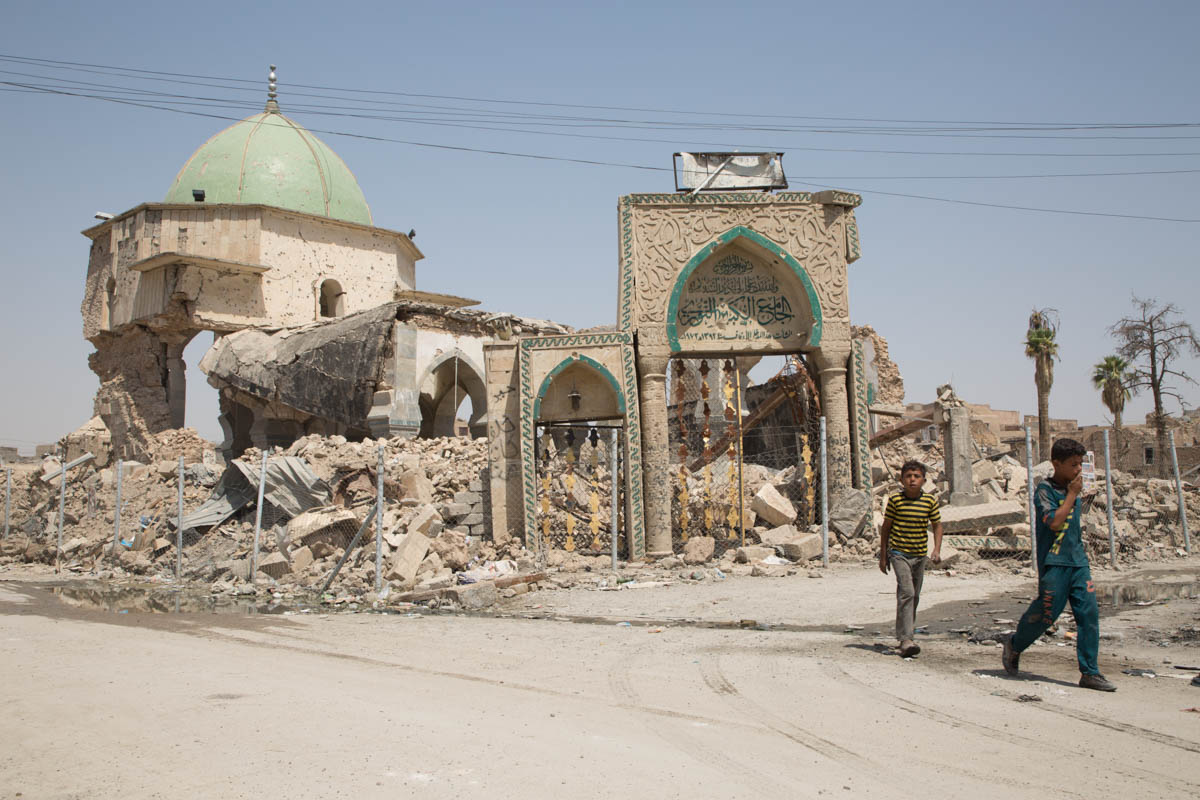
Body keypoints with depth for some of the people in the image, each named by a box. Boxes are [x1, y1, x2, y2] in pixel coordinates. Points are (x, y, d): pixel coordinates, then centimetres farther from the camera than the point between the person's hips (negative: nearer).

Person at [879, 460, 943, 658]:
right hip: (899, 553, -4)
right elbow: (886, 528, 0)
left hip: (920, 554, 4)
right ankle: (906, 640, -20)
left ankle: (905, 634, 32)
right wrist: (883, 555, 1)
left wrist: (937, 550, -5)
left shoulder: (930, 501, -2)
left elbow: (937, 525, 8)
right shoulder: (895, 500, -8)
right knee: (906, 592, -18)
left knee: (914, 596, 14)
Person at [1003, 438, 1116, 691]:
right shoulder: (1045, 490, -9)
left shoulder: (1072, 489, 14)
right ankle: (1014, 646, 24)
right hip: (1054, 563, -7)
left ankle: (1089, 673, 3)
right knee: (1046, 612, -2)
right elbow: (1054, 522, -22)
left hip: (1078, 561, 7)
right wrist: (1073, 494, -14)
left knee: (1089, 613, -2)